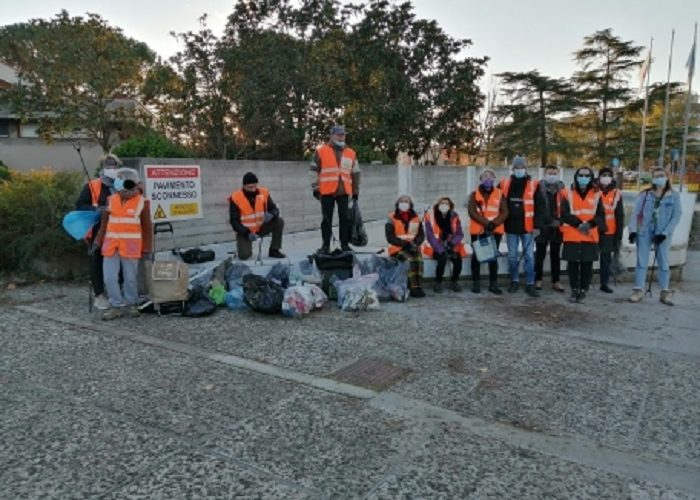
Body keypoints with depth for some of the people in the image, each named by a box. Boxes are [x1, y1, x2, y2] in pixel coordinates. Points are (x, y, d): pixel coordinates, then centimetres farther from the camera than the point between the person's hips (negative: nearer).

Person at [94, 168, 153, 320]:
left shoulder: (141, 202, -2)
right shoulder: (111, 200, 6)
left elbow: (147, 228, 2)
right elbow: (104, 223, 14)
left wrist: (147, 249, 0)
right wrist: (98, 242, 10)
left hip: (131, 246, -3)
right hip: (111, 245, 3)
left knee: (130, 277, 6)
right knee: (109, 277, 1)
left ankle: (131, 304, 22)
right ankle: (117, 305, 13)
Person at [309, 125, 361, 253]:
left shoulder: (351, 153, 12)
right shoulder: (321, 151, 3)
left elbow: (355, 174, 17)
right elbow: (313, 171, 3)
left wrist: (355, 191, 14)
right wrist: (315, 188, -2)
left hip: (344, 192, 2)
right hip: (327, 191, -2)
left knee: (345, 218, 2)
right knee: (327, 219, 3)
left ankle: (345, 244, 11)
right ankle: (326, 245, 10)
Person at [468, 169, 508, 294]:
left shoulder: (499, 194, 4)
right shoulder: (474, 194, 0)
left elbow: (504, 213, -1)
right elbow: (472, 212, -11)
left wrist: (493, 224, -17)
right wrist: (486, 223, -19)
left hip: (495, 230, 2)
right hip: (478, 230, -1)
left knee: (493, 256, 7)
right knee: (477, 256, 6)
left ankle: (493, 284, 13)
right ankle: (475, 283, 15)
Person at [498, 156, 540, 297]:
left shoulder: (533, 185, -3)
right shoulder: (504, 184, 3)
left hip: (527, 227, -2)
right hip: (511, 227, 2)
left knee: (529, 256, 1)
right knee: (512, 256, 9)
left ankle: (530, 284, 7)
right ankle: (514, 281, 22)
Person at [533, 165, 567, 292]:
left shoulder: (561, 188, 7)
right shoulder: (539, 188, -3)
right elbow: (533, 207, -4)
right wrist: (535, 225, -9)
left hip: (557, 227, 3)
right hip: (542, 227, -3)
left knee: (556, 255, 9)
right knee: (540, 254, 6)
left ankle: (556, 281, 16)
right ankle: (538, 280, 16)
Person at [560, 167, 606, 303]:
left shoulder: (596, 195, 6)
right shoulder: (569, 195, 3)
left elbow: (600, 215, 1)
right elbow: (565, 214, -6)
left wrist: (590, 224, -18)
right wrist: (579, 223, -19)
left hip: (590, 237, 1)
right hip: (572, 237, 0)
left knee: (587, 265, 4)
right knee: (573, 264, 5)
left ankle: (583, 290, 16)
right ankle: (574, 289, 18)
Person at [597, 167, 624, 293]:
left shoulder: (617, 193, 4)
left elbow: (620, 215, 6)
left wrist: (619, 234, 3)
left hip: (609, 232, 2)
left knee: (606, 258, 10)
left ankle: (605, 283, 19)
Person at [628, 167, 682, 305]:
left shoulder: (674, 195, 1)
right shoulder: (645, 194, 2)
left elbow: (676, 216, -2)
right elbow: (636, 213, 0)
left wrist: (665, 233, -12)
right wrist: (633, 230, -10)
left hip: (663, 234, 0)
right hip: (644, 232, 0)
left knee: (663, 263, 5)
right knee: (641, 262, 3)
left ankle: (665, 292, 13)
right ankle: (639, 290, 8)